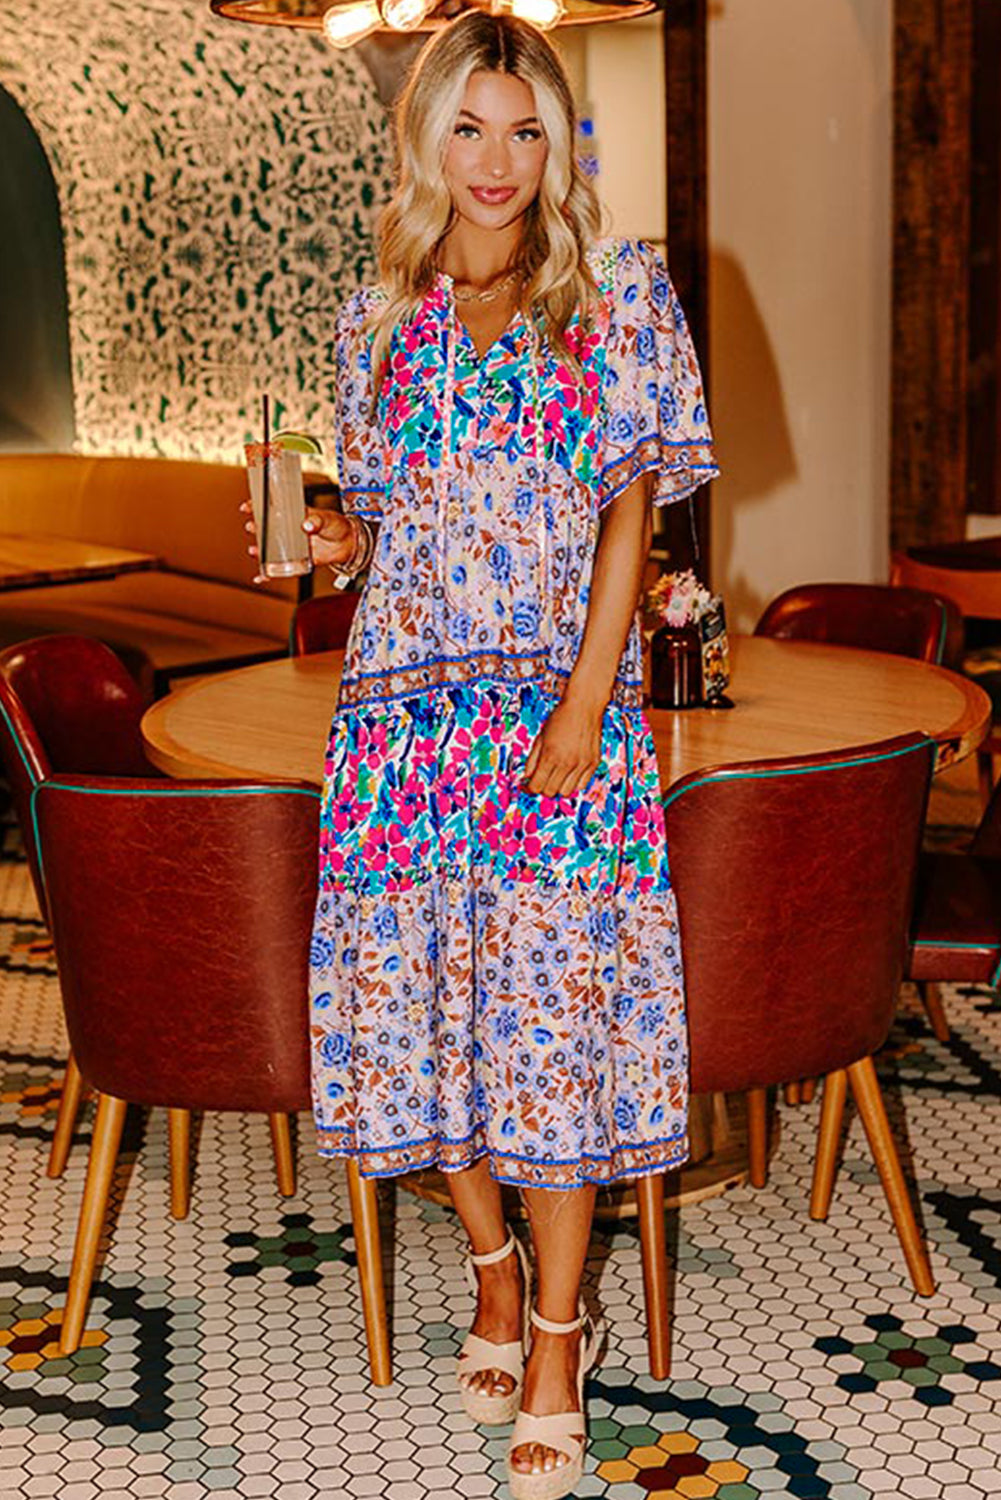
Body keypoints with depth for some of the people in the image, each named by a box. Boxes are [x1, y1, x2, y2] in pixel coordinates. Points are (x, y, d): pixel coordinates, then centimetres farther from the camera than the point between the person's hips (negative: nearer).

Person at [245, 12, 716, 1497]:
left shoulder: (618, 293, 5)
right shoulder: (378, 315, 13)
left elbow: (630, 509, -1)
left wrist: (585, 704, -11)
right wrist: (332, 537, -4)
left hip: (559, 701, -3)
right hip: (406, 697, 3)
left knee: (555, 999, -6)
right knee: (418, 988, 2)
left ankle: (558, 1329, 10)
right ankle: (493, 1265, 26)